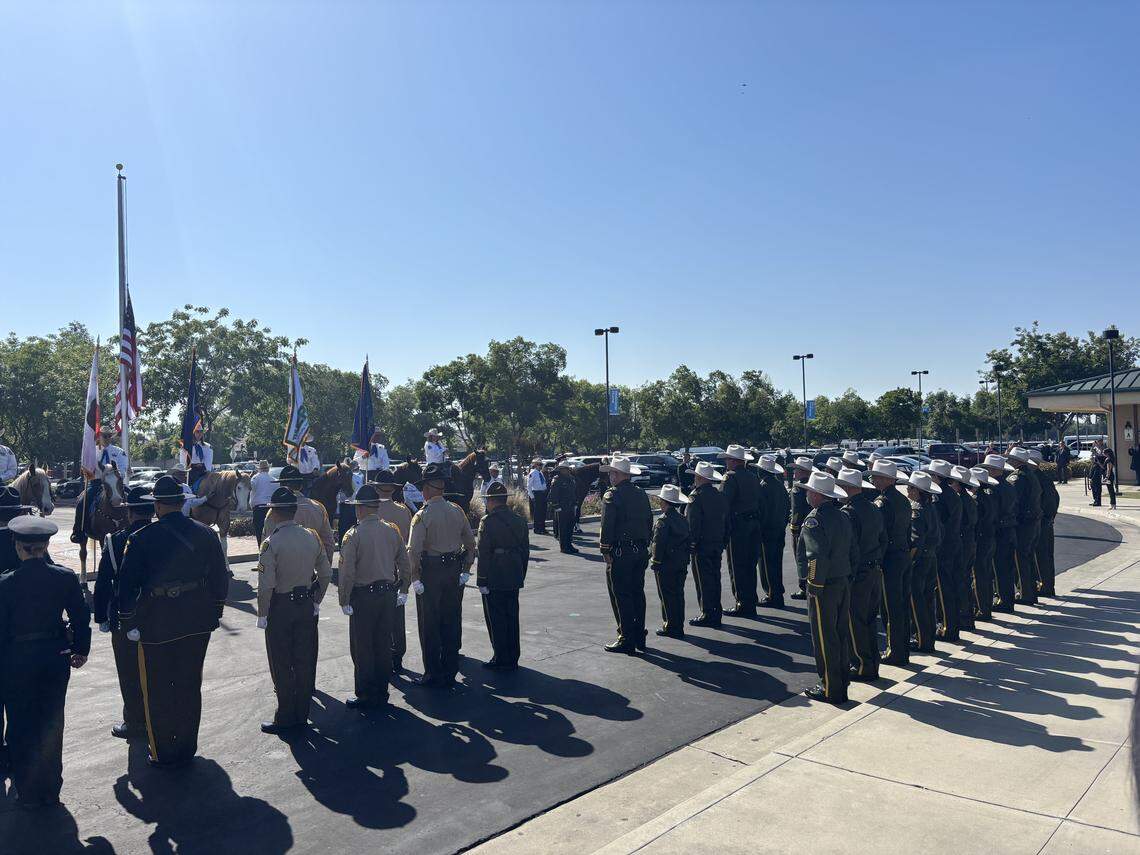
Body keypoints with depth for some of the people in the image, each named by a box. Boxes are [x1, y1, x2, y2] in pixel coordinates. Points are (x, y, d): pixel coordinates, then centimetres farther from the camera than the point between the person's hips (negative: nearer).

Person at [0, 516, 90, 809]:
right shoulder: (65, 578, -10)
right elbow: (81, 616, -2)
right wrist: (81, 649, 13)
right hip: (55, 658, 2)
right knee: (51, 724, 16)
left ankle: (27, 793, 24)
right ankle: (50, 789, 28)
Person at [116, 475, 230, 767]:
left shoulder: (141, 540, -13)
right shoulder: (207, 535, -3)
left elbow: (127, 586, -9)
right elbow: (220, 578, 4)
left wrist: (129, 623, 4)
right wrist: (214, 612, 16)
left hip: (156, 627, -3)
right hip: (198, 624, 3)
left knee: (157, 691, 14)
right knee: (190, 686, 16)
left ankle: (163, 753, 24)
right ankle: (187, 749, 28)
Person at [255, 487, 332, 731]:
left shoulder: (271, 544, -17)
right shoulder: (312, 537, -1)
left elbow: (266, 585, -19)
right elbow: (325, 574, 5)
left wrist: (262, 614, -7)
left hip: (280, 608, -5)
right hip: (306, 607, 5)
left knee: (282, 665, 7)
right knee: (305, 662, 13)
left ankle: (286, 718, 17)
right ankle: (302, 715, 24)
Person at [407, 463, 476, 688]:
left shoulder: (423, 515, -14)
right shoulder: (457, 511, 2)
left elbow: (414, 551, -19)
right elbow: (471, 544, 7)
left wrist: (415, 577, -10)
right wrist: (466, 570, 14)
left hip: (431, 572, -5)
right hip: (454, 572, 5)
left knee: (430, 625, 7)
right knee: (452, 622, 14)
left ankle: (434, 675, 14)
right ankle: (450, 673, 23)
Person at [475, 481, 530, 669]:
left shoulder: (488, 521, -13)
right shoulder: (520, 520, 6)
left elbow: (483, 553, -15)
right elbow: (525, 551, 10)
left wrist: (482, 581, -11)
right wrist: (521, 576, 17)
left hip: (494, 579, -6)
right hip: (514, 579, 6)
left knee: (496, 620, 4)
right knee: (511, 618, 13)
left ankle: (501, 659, 9)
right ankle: (513, 658, 21)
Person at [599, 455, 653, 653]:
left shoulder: (612, 495, -12)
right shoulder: (641, 493, 10)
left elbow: (607, 526, -16)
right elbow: (649, 522, 14)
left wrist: (605, 550, -10)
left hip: (620, 553, -7)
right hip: (641, 552, 7)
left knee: (621, 596, 0)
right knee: (637, 593, 15)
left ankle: (627, 640, 2)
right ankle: (639, 637, 22)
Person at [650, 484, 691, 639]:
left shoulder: (663, 521, -16)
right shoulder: (683, 519, 7)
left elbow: (658, 544, -17)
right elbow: (689, 539, 12)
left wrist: (656, 562, -9)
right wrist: (685, 559, 18)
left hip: (666, 565, -7)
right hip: (682, 564, 7)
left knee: (667, 596, 1)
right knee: (678, 594, 13)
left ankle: (670, 627, 5)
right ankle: (679, 627, 19)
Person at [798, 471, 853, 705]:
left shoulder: (814, 519, -19)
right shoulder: (841, 517, 7)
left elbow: (817, 556, -27)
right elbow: (851, 550, 11)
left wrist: (815, 586, -19)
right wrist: (847, 575, 15)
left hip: (823, 588, -8)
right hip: (842, 584, 8)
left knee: (824, 639, 3)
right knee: (839, 635, 19)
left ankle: (830, 690, 12)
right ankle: (841, 683, 31)